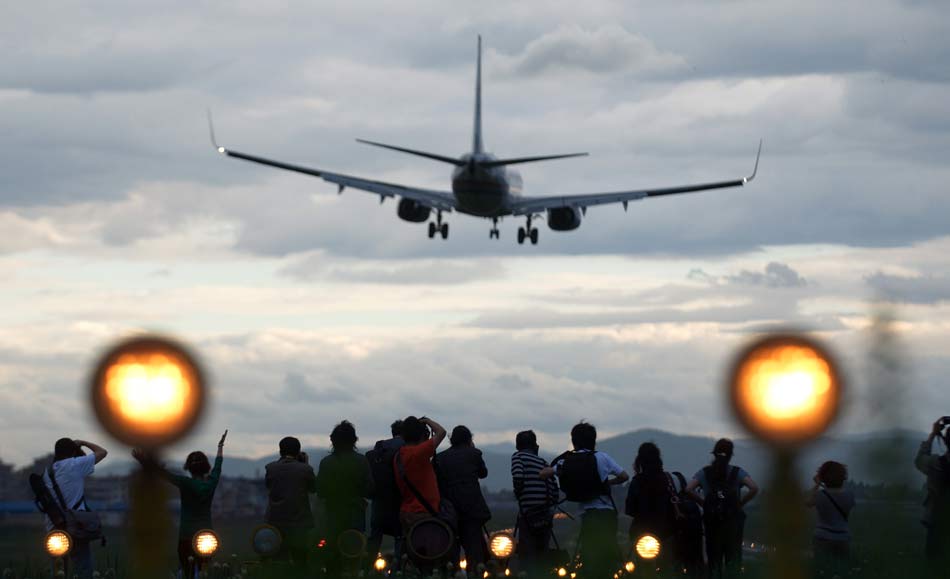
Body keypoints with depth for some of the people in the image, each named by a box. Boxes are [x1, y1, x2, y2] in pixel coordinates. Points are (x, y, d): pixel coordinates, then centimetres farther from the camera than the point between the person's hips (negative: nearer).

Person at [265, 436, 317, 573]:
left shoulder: (271, 468, -7)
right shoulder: (305, 469, -11)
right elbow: (314, 488, 4)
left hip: (275, 521, 1)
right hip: (299, 522, -1)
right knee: (300, 561, 8)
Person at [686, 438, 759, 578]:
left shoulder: (704, 472, 1)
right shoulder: (737, 472, -2)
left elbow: (689, 490, -12)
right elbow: (754, 488, -17)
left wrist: (703, 502, -1)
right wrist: (741, 502, -4)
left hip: (711, 520, 1)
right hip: (733, 521, -1)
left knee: (714, 558, 9)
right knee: (733, 560, 3)